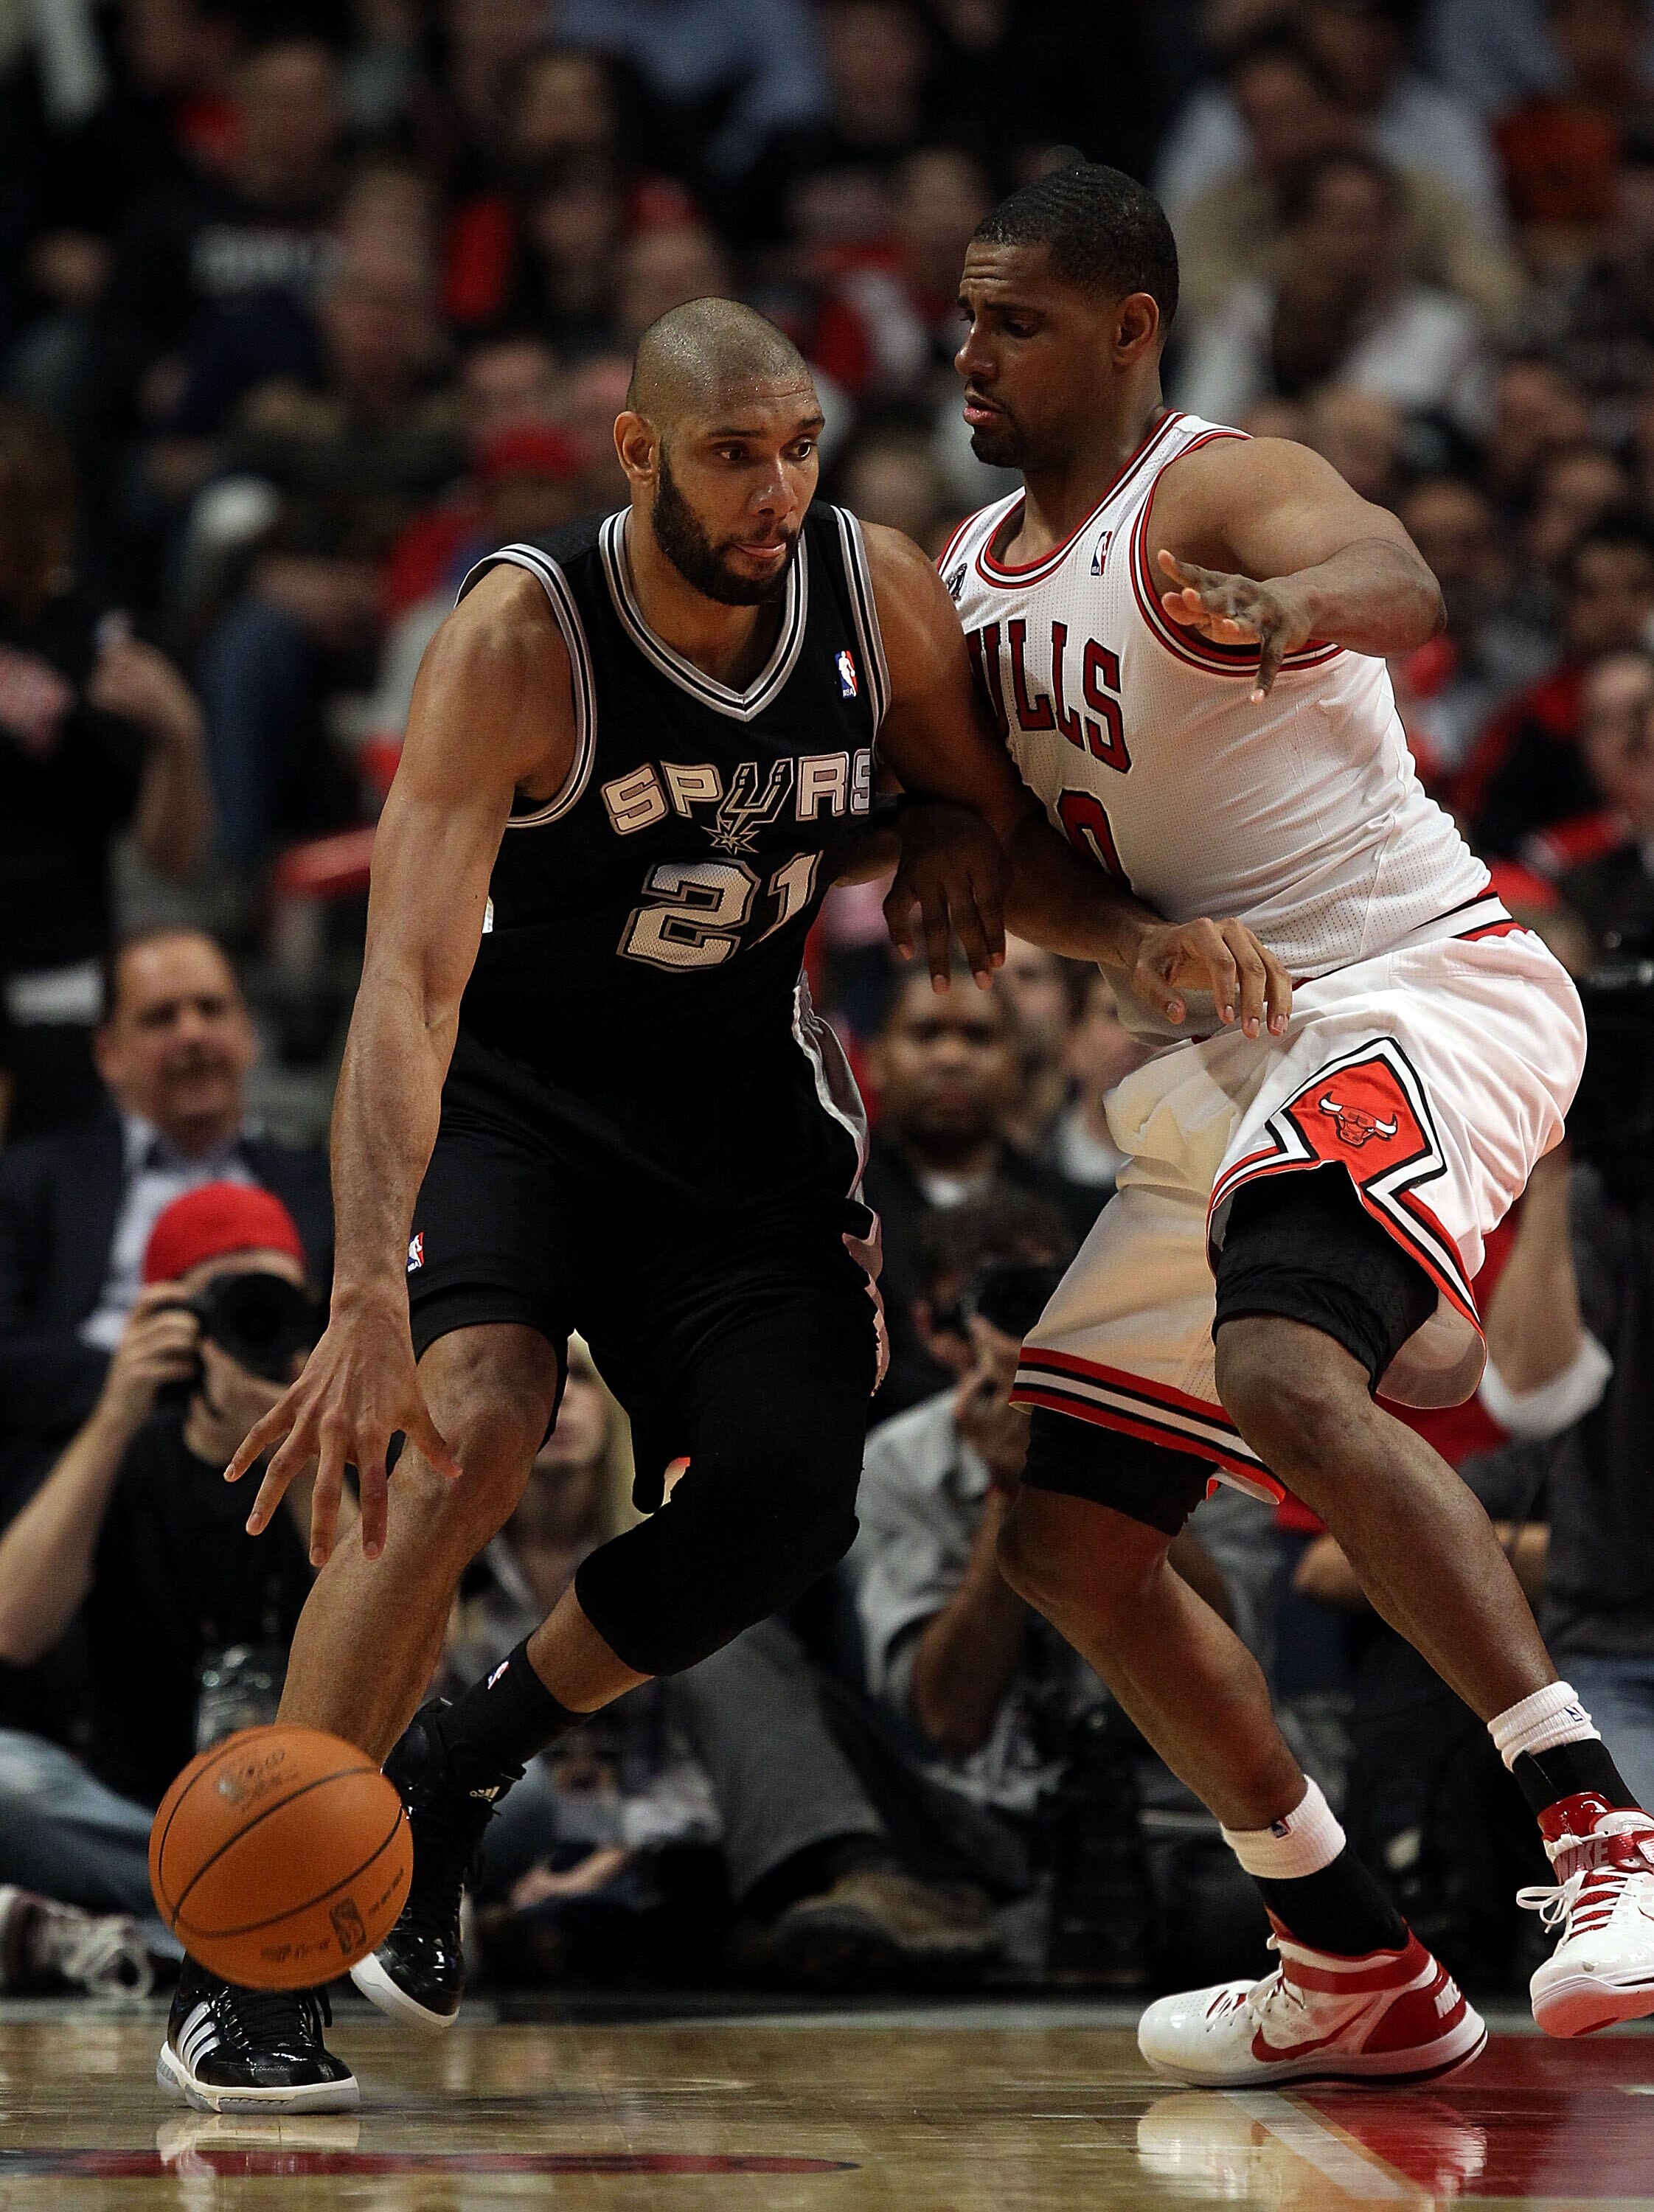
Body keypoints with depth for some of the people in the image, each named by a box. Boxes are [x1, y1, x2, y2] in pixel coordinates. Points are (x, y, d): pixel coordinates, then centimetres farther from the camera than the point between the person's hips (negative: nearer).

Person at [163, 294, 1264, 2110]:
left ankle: (459, 1762, 18)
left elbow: (1024, 841, 4)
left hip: (740, 1089, 5)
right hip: (507, 1082, -5)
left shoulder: (878, 599, -13)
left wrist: (1148, 926, -20)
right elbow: (409, 980, -37)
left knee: (790, 1494, -11)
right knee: (469, 1437, -27)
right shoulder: (520, 639, -28)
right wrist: (367, 1300, -49)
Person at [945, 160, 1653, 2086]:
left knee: (1286, 1372, -36)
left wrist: (1294, 607, -58)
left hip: (1417, 992, -10)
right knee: (1066, 1531, 7)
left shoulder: (1218, 494, -12)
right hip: (1217, 1069, 10)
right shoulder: (972, 573, 13)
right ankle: (1358, 1977, 16)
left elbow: (1402, 589, -36)